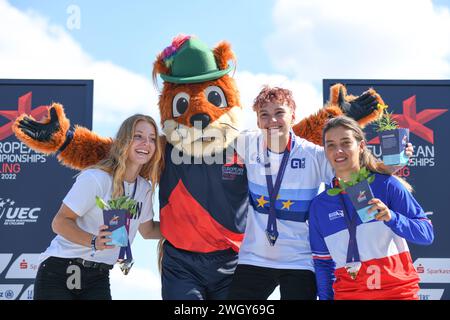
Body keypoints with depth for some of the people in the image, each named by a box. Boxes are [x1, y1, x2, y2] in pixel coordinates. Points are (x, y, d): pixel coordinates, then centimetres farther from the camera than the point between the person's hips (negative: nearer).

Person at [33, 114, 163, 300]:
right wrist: (94, 242, -33)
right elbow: (60, 222, -18)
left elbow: (147, 230, 19)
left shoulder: (144, 188, 4)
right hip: (60, 271, -5)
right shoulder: (96, 178, -18)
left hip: (98, 278, 6)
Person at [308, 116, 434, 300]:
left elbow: (427, 234, -8)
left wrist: (391, 218, -23)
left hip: (398, 290, -2)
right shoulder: (319, 206, 5)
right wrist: (325, 298, 6)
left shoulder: (387, 185, -4)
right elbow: (322, 262, 12)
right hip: (347, 293, 2)